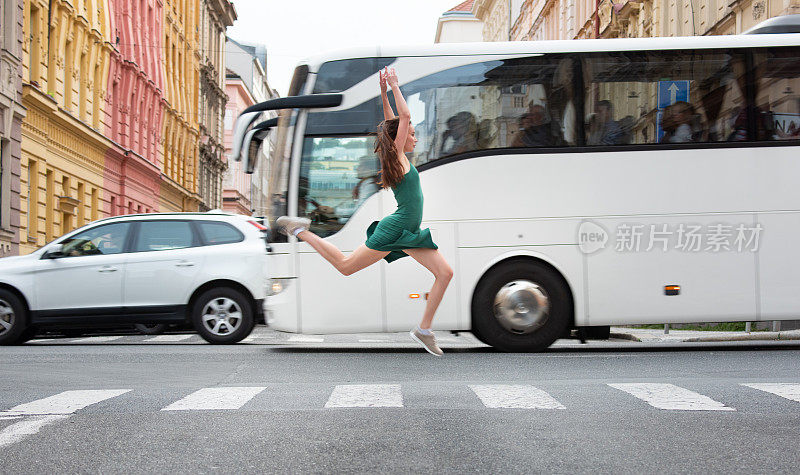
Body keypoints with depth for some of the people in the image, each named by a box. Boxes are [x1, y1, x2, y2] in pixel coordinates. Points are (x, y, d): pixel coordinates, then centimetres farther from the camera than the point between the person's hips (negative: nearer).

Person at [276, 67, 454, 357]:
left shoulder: (397, 157, 14)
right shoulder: (397, 156, -7)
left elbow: (393, 121, 23)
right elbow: (405, 116, -13)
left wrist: (385, 93, 18)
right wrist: (393, 87, -6)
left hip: (409, 234, 9)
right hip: (393, 230, -9)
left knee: (445, 273, -2)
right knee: (345, 266, 1)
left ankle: (424, 330, 2)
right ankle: (301, 231, 18)